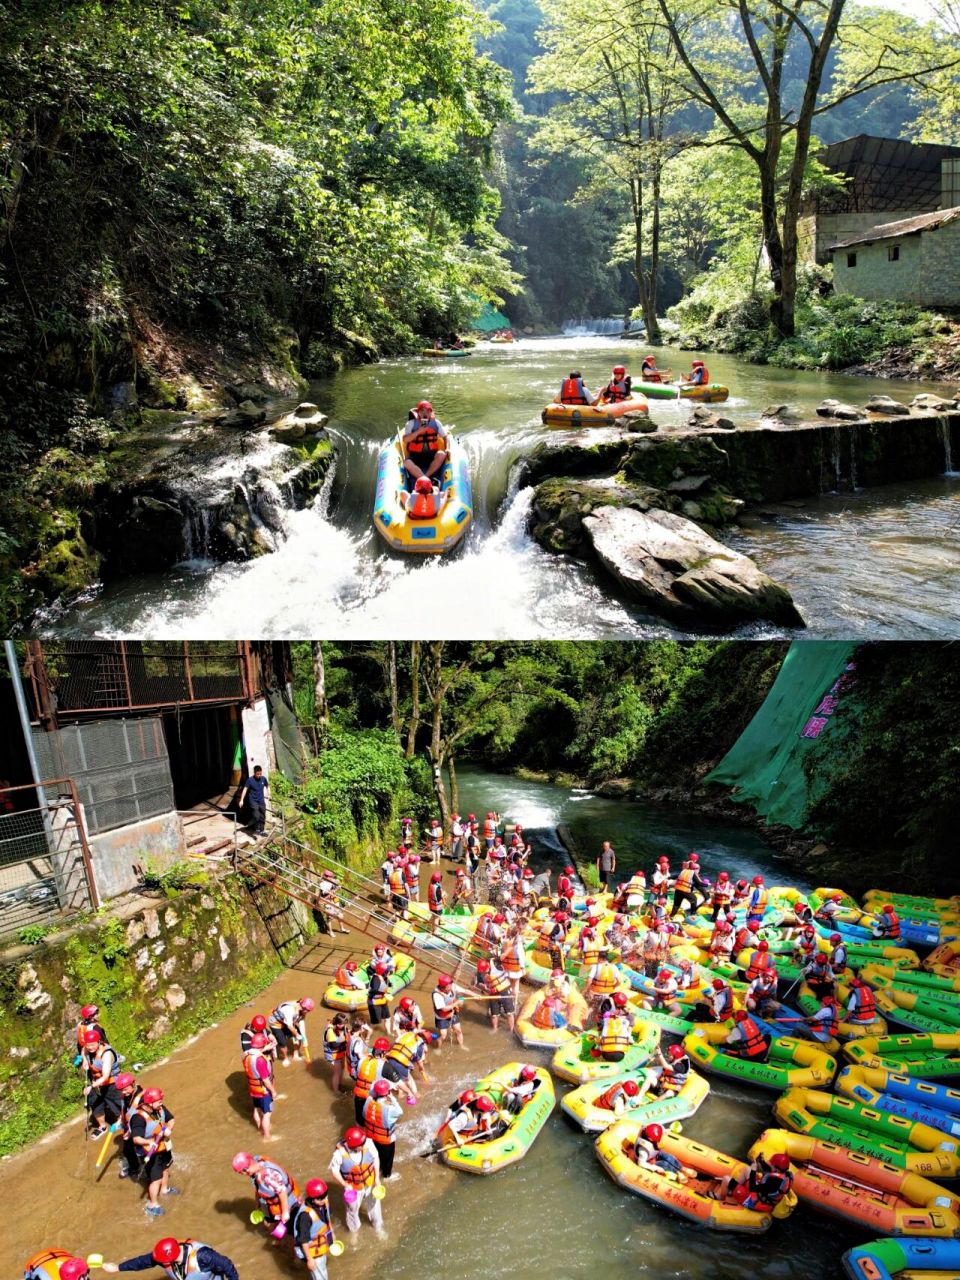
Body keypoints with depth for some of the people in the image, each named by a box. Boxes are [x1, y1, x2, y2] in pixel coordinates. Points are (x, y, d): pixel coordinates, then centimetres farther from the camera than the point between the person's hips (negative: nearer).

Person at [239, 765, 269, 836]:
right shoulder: (250, 780, -14)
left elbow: (267, 786, 17)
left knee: (262, 817, 8)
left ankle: (261, 831, 20)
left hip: (261, 801, 4)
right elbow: (245, 789, -14)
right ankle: (256, 830, -2)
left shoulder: (263, 779, -2)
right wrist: (241, 800, -19)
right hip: (253, 801, -4)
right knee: (256, 816, -17)